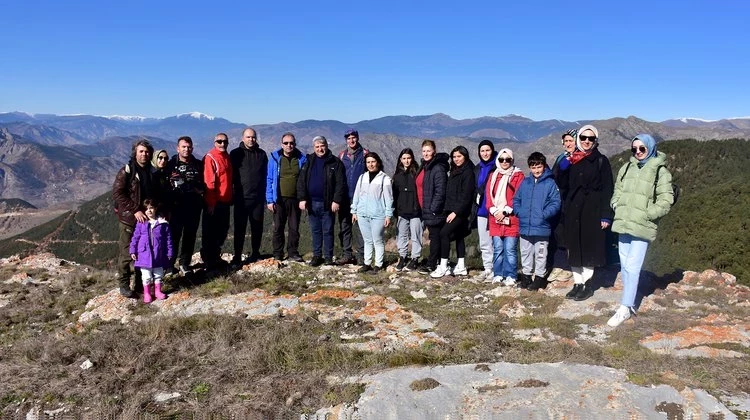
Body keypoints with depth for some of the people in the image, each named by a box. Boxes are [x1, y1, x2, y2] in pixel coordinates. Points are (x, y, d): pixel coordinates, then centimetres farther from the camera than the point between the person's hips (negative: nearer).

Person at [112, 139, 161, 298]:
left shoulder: (151, 172, 11)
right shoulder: (126, 171, -7)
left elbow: (156, 195, 19)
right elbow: (117, 194, -13)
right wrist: (135, 210, -19)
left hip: (147, 219, 5)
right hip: (129, 219, -5)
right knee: (127, 253, 0)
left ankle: (140, 283, 22)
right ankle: (124, 285, 12)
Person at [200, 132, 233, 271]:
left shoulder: (227, 157, 14)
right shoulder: (210, 158, -12)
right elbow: (209, 182, -17)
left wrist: (230, 198, 16)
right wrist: (211, 203, -20)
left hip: (225, 201, 8)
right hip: (214, 203, -8)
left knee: (223, 229, 15)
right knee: (210, 232, 1)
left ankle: (215, 257, 29)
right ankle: (208, 261, 9)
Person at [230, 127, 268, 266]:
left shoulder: (262, 154, 10)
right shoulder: (236, 154, 2)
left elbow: (266, 175, 13)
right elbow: (231, 175, 1)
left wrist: (265, 195, 9)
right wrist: (232, 193, -5)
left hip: (258, 198, 3)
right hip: (241, 198, -3)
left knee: (257, 227, 9)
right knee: (239, 228, -2)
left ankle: (255, 253, 23)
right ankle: (237, 257, 3)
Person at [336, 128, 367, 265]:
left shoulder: (365, 154, 2)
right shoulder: (342, 155, 11)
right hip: (345, 197, 4)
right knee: (344, 226, 7)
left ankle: (361, 254, 5)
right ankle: (347, 254, 15)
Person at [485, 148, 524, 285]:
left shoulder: (518, 175, 2)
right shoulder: (493, 175, 15)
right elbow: (489, 196, 10)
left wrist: (505, 212, -12)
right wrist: (494, 211, -6)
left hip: (511, 219, -4)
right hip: (495, 218, 4)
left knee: (510, 249, -4)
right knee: (497, 249, 7)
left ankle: (510, 276, 4)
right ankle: (498, 275, 16)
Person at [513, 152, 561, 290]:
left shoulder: (550, 183, -5)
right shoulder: (525, 182, 8)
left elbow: (555, 203, -9)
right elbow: (516, 199, 12)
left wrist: (544, 214, -20)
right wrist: (519, 212, -3)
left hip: (542, 228, -4)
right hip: (524, 227, 5)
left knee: (540, 254, 5)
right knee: (526, 253, 15)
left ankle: (540, 277, 18)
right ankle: (526, 276, 27)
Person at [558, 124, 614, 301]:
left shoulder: (601, 161, 0)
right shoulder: (571, 160, 11)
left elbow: (607, 190, -5)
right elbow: (564, 185, 9)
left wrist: (606, 215, -12)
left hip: (592, 211, -4)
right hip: (573, 210, 4)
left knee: (588, 248, 0)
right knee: (574, 248, 6)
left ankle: (587, 284, 10)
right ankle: (578, 284, 15)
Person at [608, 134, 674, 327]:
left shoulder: (660, 171, -4)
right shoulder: (627, 168, 12)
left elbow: (665, 200, -7)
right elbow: (617, 191, 19)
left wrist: (647, 214, -13)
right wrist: (617, 206, 3)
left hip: (643, 227, -6)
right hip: (623, 223, 6)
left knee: (632, 266, -9)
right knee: (624, 265, 11)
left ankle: (624, 308, -3)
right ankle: (630, 302, 24)